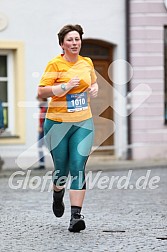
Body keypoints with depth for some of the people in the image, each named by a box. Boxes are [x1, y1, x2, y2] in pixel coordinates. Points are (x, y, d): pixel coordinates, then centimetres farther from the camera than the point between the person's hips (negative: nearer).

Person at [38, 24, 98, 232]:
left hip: (83, 123, 3)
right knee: (61, 168, 6)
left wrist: (94, 89, 6)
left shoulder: (87, 63, 8)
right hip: (58, 123, -3)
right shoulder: (55, 64, -8)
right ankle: (58, 195, 41)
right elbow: (41, 92, -13)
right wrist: (66, 86, -22)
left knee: (78, 167, -9)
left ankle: (76, 215, -10)